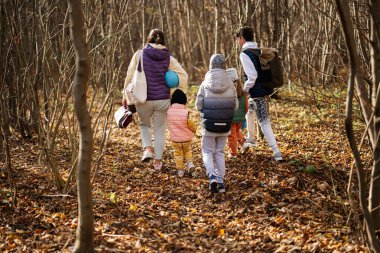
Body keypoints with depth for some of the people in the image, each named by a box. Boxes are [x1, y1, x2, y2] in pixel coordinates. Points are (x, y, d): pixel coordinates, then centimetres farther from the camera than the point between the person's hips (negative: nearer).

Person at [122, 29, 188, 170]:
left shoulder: (139, 55, -6)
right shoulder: (168, 58, -1)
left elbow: (130, 76, -5)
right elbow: (183, 76, 0)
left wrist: (125, 95, 4)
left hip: (143, 99, -1)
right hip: (162, 99, 1)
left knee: (144, 124, 25)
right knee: (160, 130, 15)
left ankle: (147, 149, 5)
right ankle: (158, 161, 18)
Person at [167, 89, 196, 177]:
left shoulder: (169, 111, -12)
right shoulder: (185, 112, -22)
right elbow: (191, 125, -11)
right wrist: (193, 130, 11)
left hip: (175, 139, 1)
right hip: (187, 138, -1)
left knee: (178, 153, 19)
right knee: (188, 150, 26)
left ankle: (180, 170, 21)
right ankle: (190, 163, 10)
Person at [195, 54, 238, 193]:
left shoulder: (205, 84, -11)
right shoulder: (230, 84, -6)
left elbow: (198, 105, -6)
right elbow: (235, 105, -1)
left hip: (209, 125, -2)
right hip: (225, 125, 2)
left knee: (207, 152, 11)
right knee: (220, 153, 17)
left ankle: (212, 176, -12)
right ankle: (220, 181, 15)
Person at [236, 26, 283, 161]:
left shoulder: (245, 54, -15)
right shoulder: (259, 51, 11)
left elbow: (252, 76, -23)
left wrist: (244, 90, -8)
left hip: (257, 91, -9)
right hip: (266, 88, 9)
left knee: (264, 122, -6)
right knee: (248, 108, 31)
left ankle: (276, 152, -9)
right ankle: (250, 139, 44)